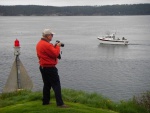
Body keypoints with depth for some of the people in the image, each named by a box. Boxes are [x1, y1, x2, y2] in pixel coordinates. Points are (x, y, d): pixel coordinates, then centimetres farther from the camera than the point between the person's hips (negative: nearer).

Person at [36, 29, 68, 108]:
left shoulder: (39, 44, 10)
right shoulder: (46, 45, -21)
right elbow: (55, 54, -21)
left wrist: (54, 46, 7)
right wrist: (58, 46, -7)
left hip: (43, 67, 10)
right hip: (50, 68, -10)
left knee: (47, 84, 19)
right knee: (56, 85, -7)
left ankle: (45, 101, 25)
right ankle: (60, 103, -8)